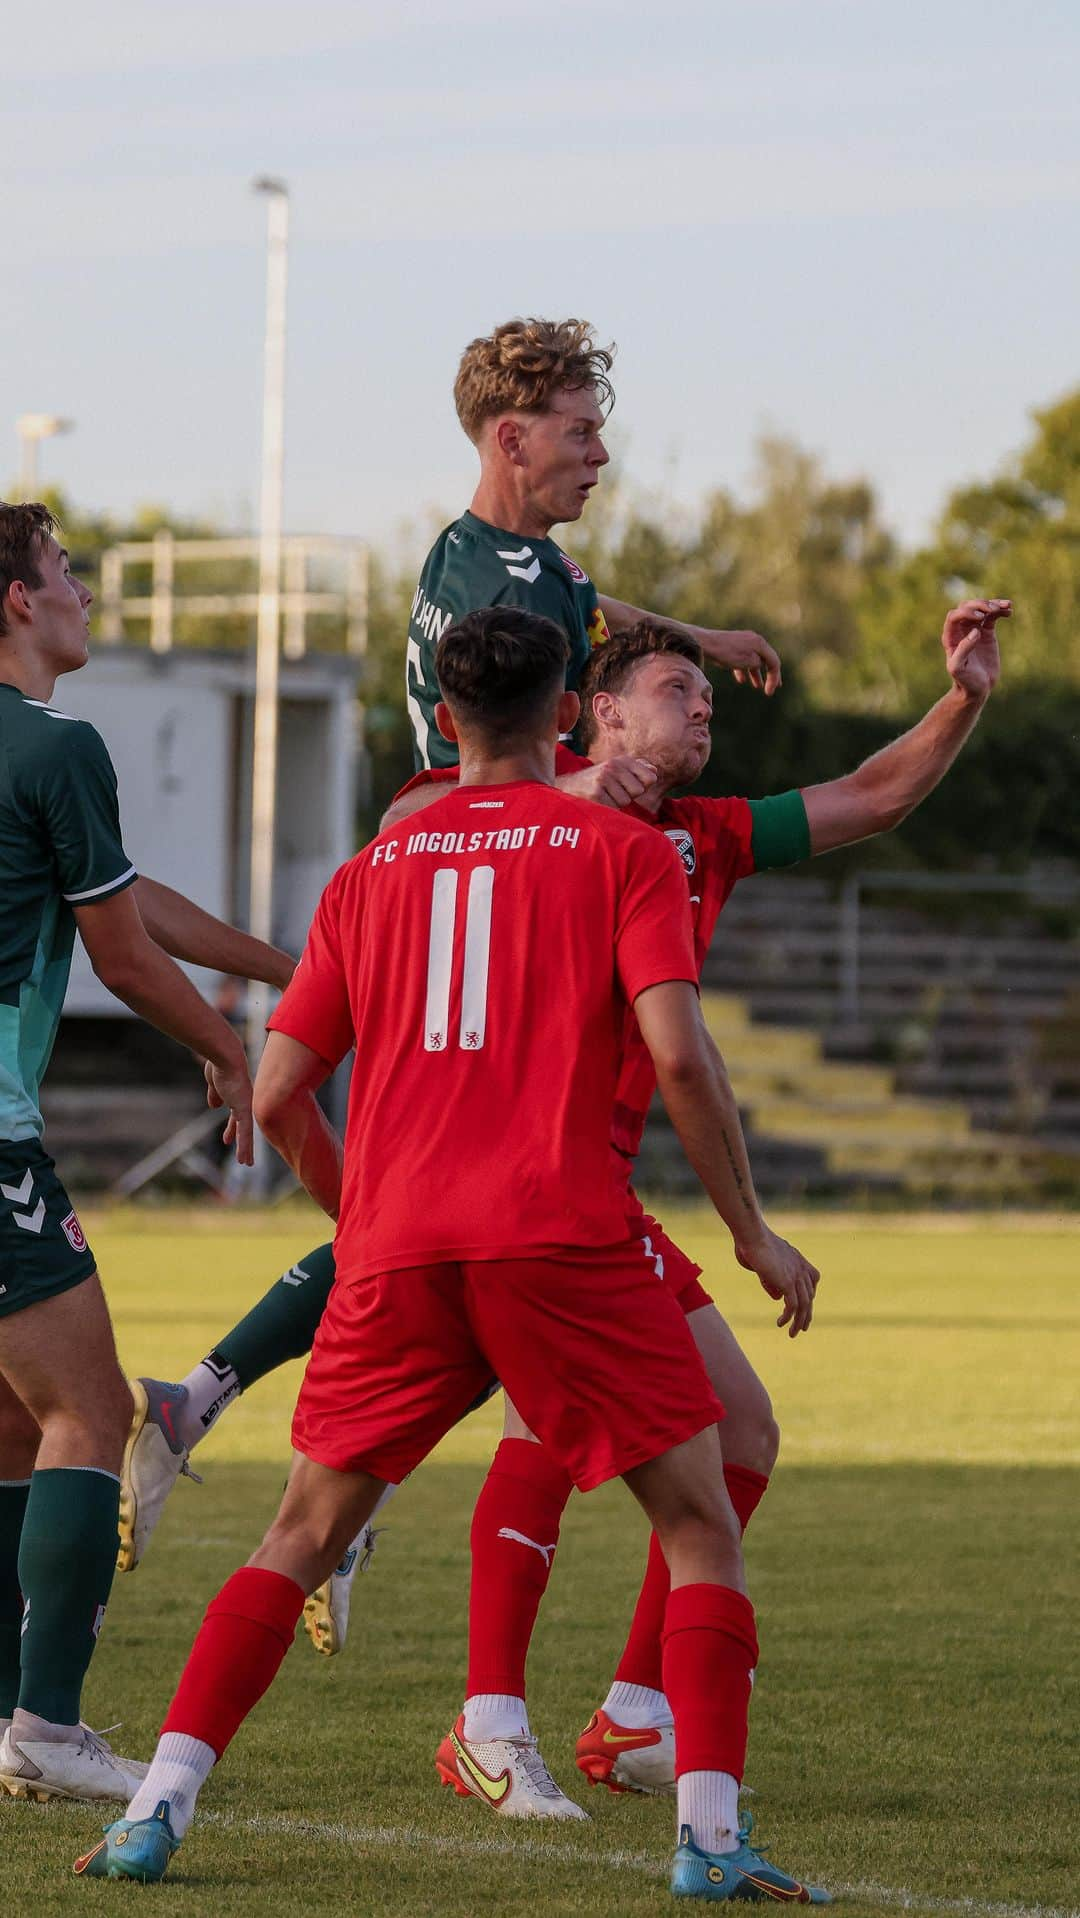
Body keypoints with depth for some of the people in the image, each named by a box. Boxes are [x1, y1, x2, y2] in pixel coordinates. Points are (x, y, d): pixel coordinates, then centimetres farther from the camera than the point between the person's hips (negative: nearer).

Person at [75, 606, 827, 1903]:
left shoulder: (373, 871, 16)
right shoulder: (623, 853, 5)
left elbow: (277, 1096, 13)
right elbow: (678, 1056, -7)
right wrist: (751, 1231, 3)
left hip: (396, 1256, 3)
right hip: (563, 1240, -3)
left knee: (304, 1535, 15)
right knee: (698, 1523, 7)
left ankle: (156, 1810, 4)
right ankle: (710, 1834, -6)